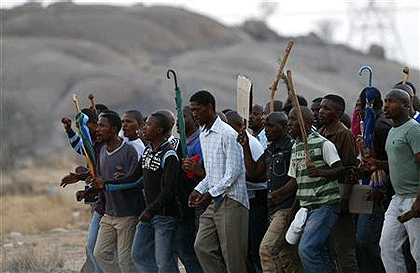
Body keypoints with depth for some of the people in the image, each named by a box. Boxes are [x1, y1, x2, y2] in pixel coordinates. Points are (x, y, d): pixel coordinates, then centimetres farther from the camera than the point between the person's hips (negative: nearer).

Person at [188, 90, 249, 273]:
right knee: (202, 247, 1)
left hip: (231, 200, -9)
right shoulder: (203, 136, 16)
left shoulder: (227, 134, -12)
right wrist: (199, 190, 9)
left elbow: (233, 172, -16)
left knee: (232, 254, -6)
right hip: (214, 202, 9)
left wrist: (212, 193, -21)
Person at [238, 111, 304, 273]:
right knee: (287, 256, 10)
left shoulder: (291, 148, -12)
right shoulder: (270, 151, 16)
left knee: (267, 249, -17)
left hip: (287, 209, -9)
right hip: (274, 210, 9)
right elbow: (253, 172, 17)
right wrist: (246, 147, 11)